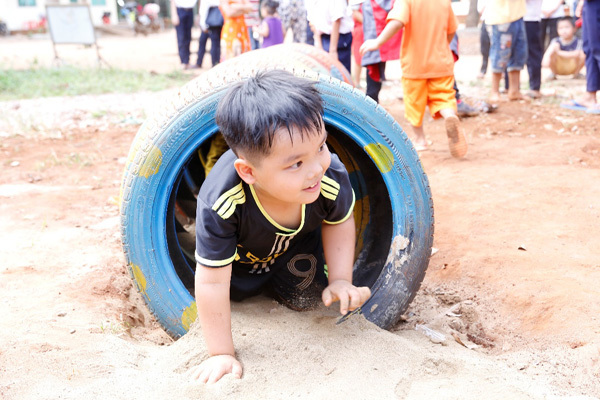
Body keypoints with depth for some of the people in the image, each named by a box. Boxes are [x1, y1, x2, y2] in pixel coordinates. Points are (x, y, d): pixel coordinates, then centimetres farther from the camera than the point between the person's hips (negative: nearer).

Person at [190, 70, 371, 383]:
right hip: (239, 255, -1)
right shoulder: (220, 203, -47)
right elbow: (212, 282, -37)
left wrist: (341, 280, -19)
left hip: (295, 247, 2)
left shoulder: (331, 178, -39)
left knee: (304, 299, 2)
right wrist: (221, 353, -30)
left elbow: (338, 222, -12)